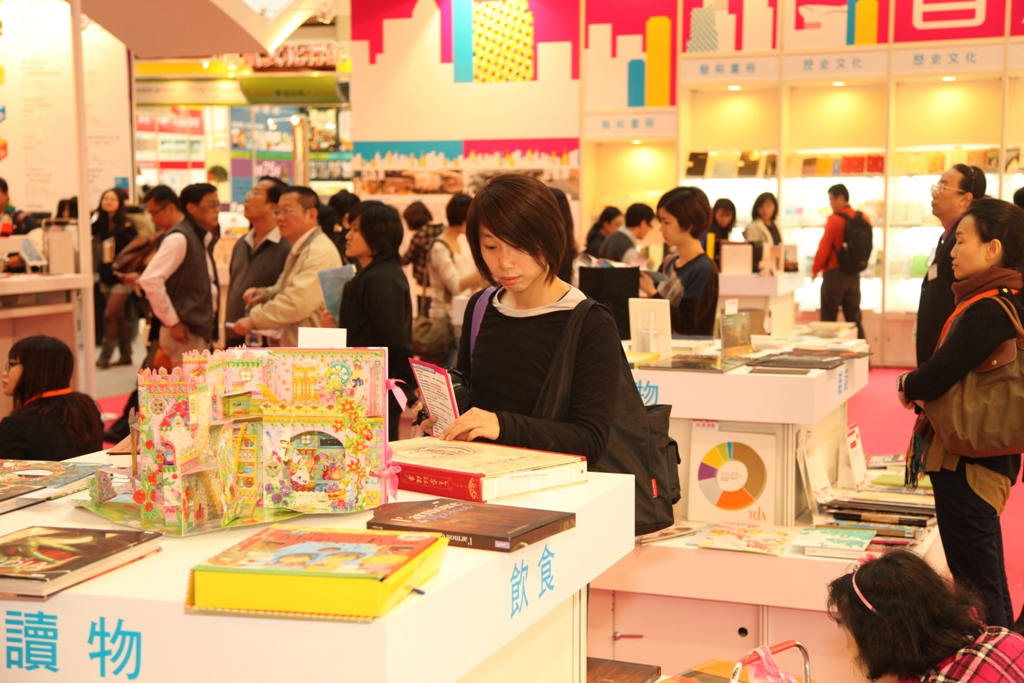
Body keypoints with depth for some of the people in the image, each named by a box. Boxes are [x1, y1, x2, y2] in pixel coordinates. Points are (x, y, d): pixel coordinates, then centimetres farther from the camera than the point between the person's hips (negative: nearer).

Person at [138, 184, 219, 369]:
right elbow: (150, 280, -24)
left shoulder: (202, 238, 13)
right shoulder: (179, 238, -14)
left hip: (200, 330, 9)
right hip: (185, 333, -9)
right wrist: (172, 322, -18)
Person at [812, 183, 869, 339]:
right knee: (855, 320, 12)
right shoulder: (863, 219, 4)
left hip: (834, 274, -6)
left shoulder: (834, 220, -14)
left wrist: (815, 270, 0)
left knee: (828, 321, 0)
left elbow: (824, 248, -12)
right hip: (854, 275, 6)